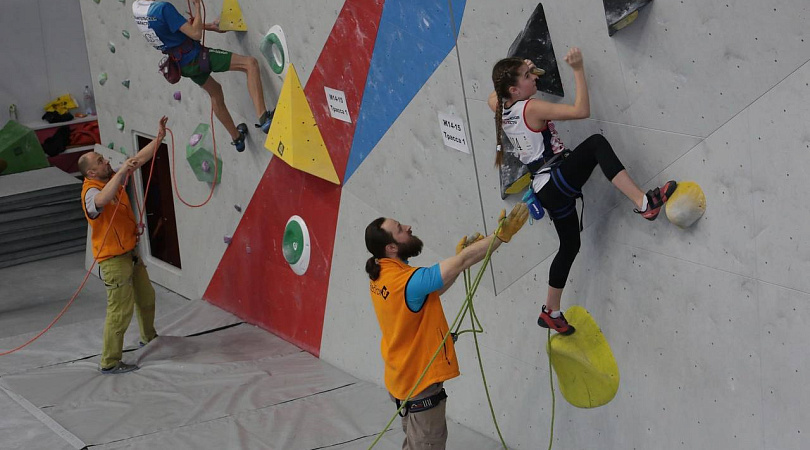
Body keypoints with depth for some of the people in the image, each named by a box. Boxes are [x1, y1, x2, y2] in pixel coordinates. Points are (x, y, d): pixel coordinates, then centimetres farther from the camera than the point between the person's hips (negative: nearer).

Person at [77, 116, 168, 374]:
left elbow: (139, 159, 9)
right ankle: (109, 363, 1)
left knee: (146, 296, 25)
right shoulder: (91, 191, -23)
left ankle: (149, 337, 48)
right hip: (114, 259, -9)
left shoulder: (113, 178, 3)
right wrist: (122, 171, -49)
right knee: (120, 310, -7)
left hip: (130, 253, 10)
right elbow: (101, 200, -49)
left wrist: (159, 137, 3)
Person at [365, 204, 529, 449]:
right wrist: (503, 234, -24)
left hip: (404, 376, 9)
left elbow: (430, 291, 8)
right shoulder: (408, 281, -30)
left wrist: (459, 257, 2)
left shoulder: (381, 276, -2)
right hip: (420, 382, -9)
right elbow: (463, 261, -29)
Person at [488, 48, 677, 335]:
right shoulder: (531, 108, -17)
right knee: (597, 144, -20)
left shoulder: (500, 108, 6)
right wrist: (578, 70, -20)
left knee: (569, 244, 19)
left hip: (545, 190, 9)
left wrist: (522, 69, 25)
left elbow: (494, 95, 33)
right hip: (558, 180, -9)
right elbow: (581, 111, -23)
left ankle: (551, 312, 28)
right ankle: (643, 202, -37)